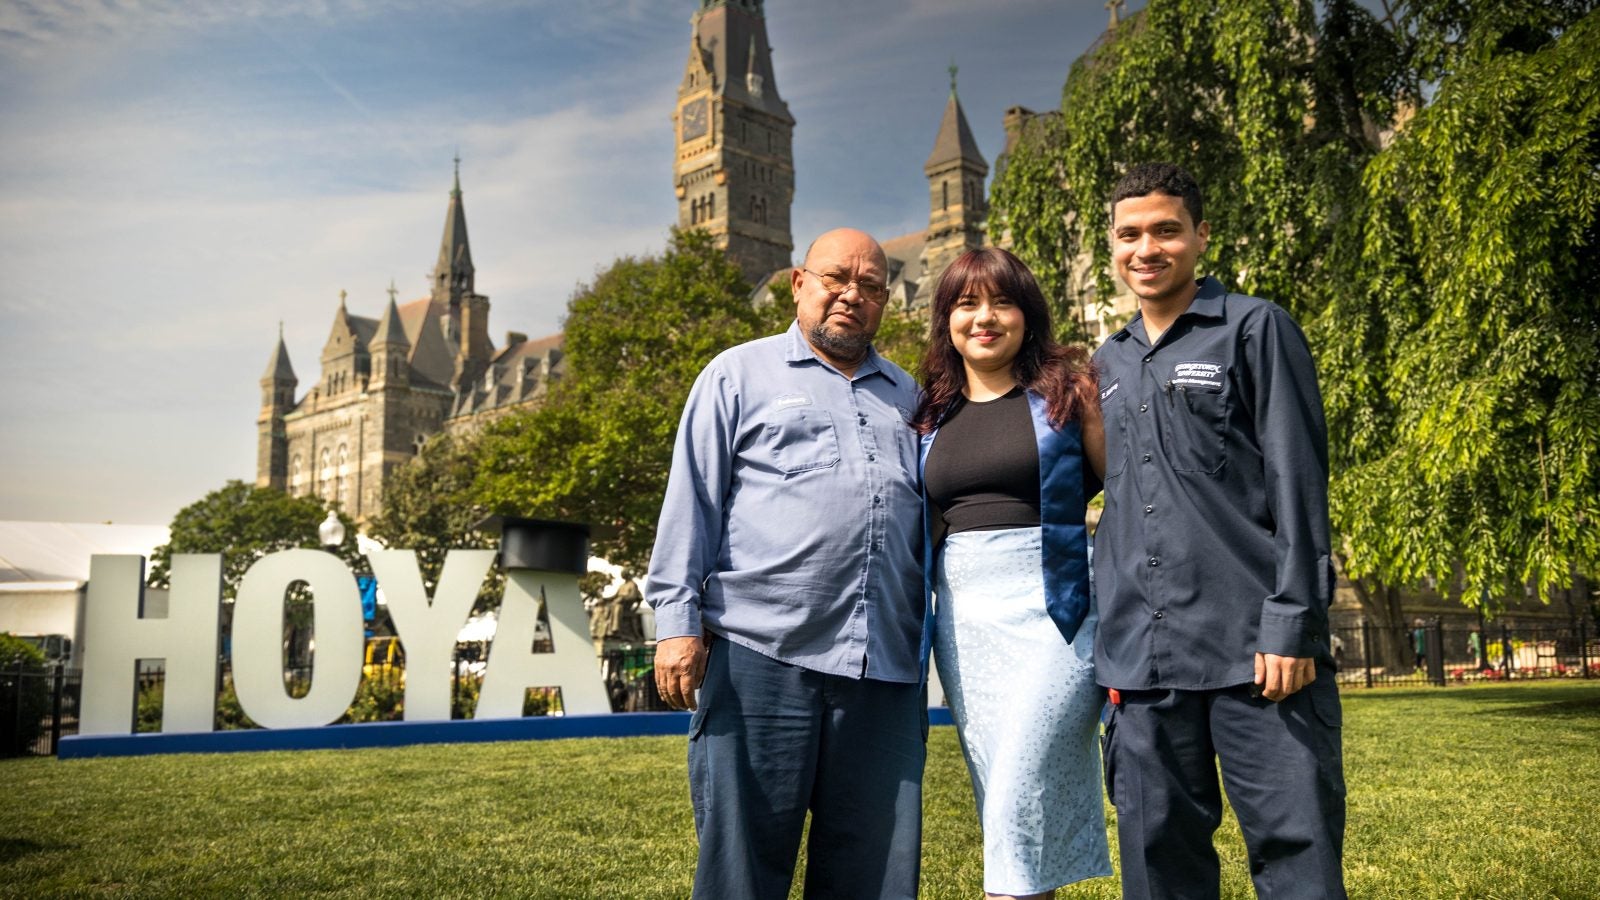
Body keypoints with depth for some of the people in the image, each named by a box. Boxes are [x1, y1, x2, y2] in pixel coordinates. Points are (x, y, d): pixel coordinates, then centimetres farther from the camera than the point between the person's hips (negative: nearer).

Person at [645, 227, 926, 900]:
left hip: (886, 667, 4)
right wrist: (678, 620, -6)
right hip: (761, 650, -3)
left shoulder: (906, 397, 22)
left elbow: (934, 521, 24)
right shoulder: (740, 374, 10)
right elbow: (691, 501, 3)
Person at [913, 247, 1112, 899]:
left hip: (1052, 608, -4)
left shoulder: (1066, 389, 3)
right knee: (1001, 796, 8)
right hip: (963, 621, 4)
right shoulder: (929, 415, 14)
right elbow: (912, 527, 20)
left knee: (1020, 794, -11)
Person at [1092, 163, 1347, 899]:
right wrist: (1106, 644, 15)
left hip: (1256, 649, -5)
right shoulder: (1107, 365, 18)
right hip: (1141, 663, 5)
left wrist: (1293, 623, -13)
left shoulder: (1256, 329, 3)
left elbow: (1299, 482, -5)